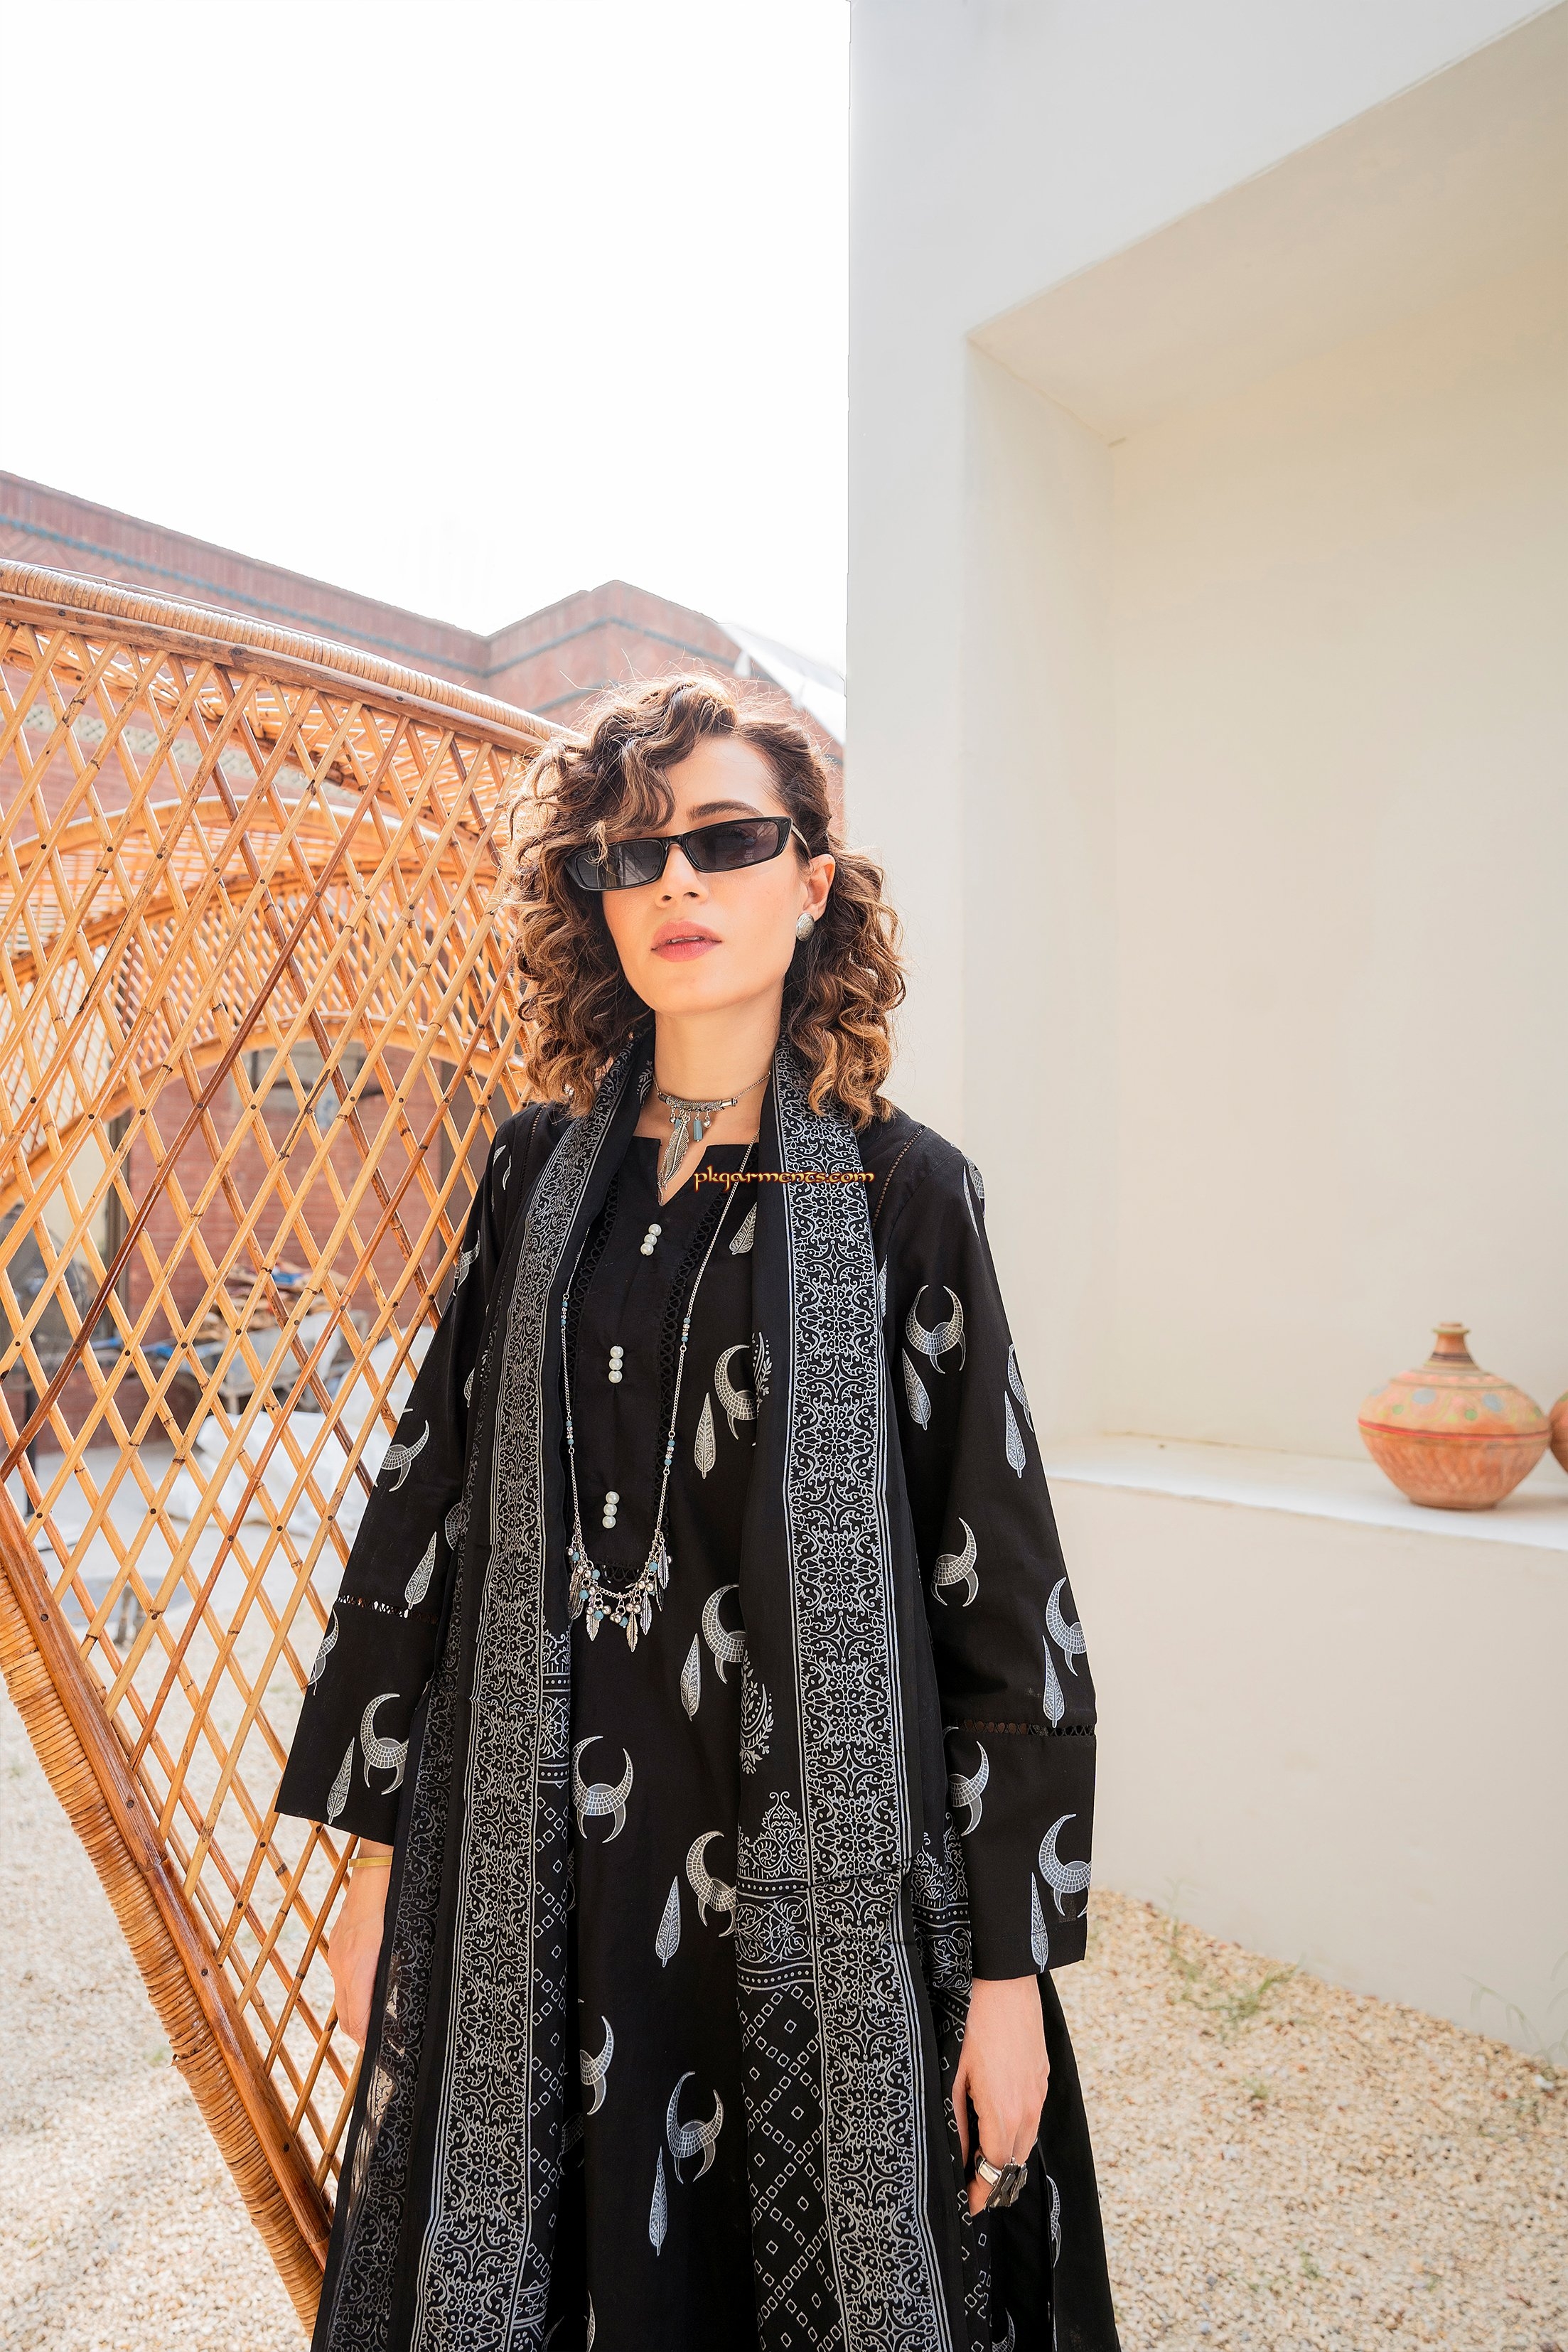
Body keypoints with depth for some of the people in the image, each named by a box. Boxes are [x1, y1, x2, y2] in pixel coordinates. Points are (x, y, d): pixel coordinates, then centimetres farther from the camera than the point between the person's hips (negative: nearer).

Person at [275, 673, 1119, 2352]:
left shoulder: (901, 1189, -8)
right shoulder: (540, 1167, 1)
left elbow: (1004, 1586, -7)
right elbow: (433, 1494, 4)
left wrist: (1013, 1966, -6)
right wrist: (377, 1851, 6)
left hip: (811, 1871, -2)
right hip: (531, 1861, 3)